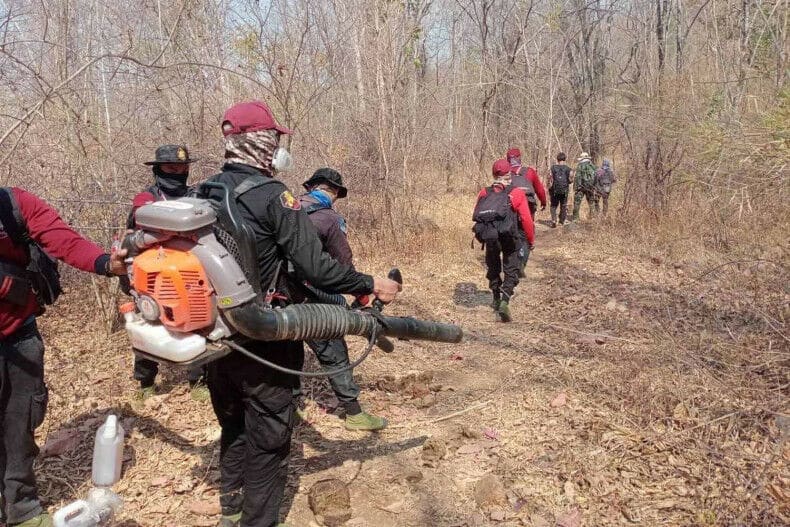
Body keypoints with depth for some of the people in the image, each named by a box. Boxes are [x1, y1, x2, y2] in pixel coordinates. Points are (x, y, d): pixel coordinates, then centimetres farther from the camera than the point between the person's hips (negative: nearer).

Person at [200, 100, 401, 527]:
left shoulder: (205, 192, 3)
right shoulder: (273, 196, -18)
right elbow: (315, 267, -23)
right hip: (261, 340, -7)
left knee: (233, 425, 25)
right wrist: (371, 285, -12)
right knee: (267, 439, 9)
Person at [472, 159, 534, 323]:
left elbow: (476, 216, 13)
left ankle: (496, 300, 36)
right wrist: (531, 240, 8)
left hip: (488, 236, 3)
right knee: (511, 271, 8)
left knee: (493, 268, 25)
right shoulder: (516, 193, 3)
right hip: (509, 237, -3)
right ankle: (504, 302, -10)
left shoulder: (484, 193, 12)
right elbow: (526, 219, -2)